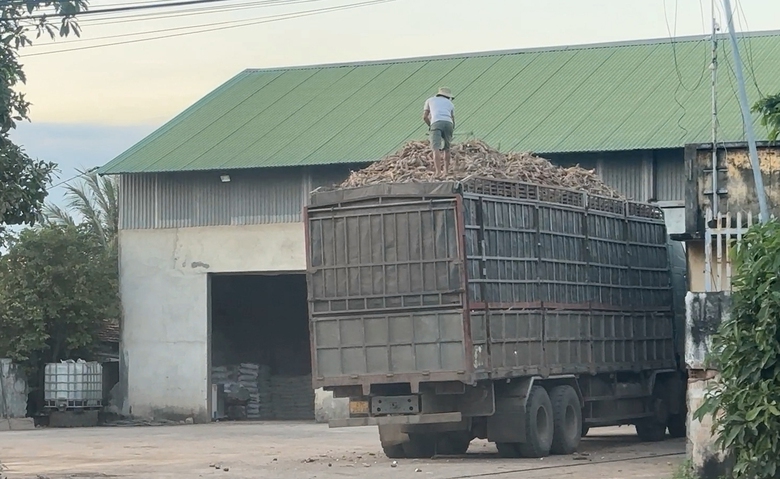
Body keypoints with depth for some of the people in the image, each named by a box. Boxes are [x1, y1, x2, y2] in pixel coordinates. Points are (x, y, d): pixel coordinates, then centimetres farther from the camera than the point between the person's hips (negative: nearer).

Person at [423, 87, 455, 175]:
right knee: (446, 148, 20)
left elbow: (425, 117, 24)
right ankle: (446, 170, 23)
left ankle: (438, 171, -25)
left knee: (436, 148, -11)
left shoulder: (430, 100, 30)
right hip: (448, 124, 2)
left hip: (436, 123, -2)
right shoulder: (450, 104, 32)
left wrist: (430, 126, 40)